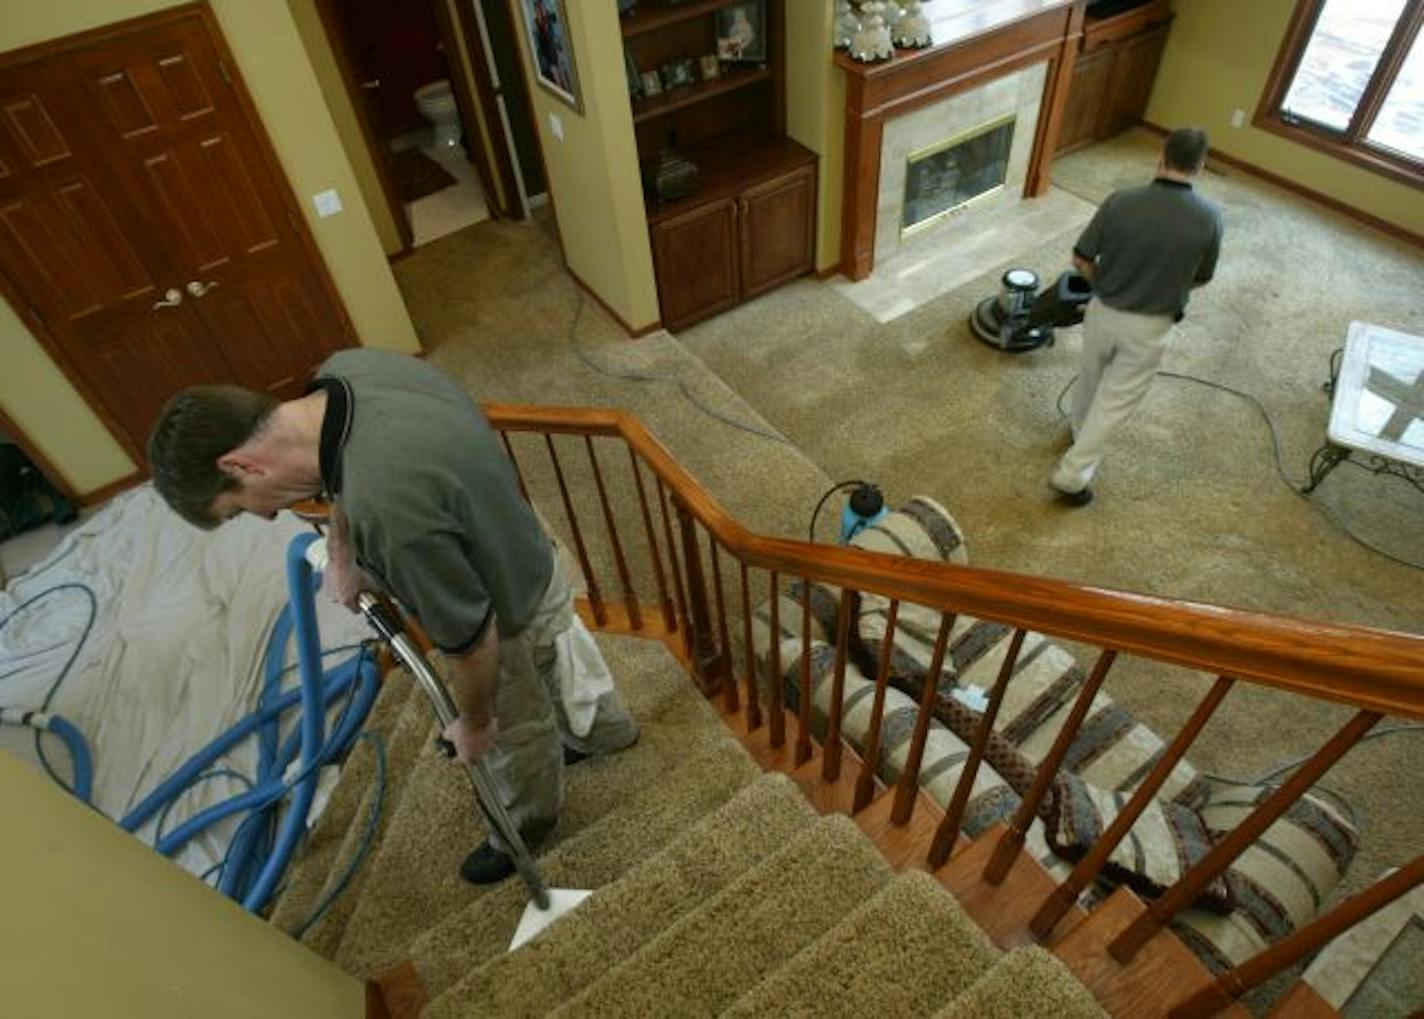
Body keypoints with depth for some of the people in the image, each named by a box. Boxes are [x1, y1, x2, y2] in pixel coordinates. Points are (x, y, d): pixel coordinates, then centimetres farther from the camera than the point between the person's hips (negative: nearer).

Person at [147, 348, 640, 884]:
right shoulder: (347, 368, -18)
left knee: (513, 734, 23)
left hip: (512, 613, -7)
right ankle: (606, 730, 64)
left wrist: (474, 723, -10)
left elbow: (473, 642, -29)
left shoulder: (389, 511, -44)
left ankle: (527, 823, 54)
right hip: (527, 561, 7)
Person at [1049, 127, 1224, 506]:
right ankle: (1072, 474, 10)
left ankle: (1080, 430, 52)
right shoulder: (1209, 218, -15)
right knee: (1116, 400, 10)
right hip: (1150, 327, -1)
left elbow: (1081, 260, -8)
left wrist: (1106, 285, 11)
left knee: (1091, 378, 27)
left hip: (1104, 312, 2)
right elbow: (1200, 279, 0)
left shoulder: (1121, 201, -15)